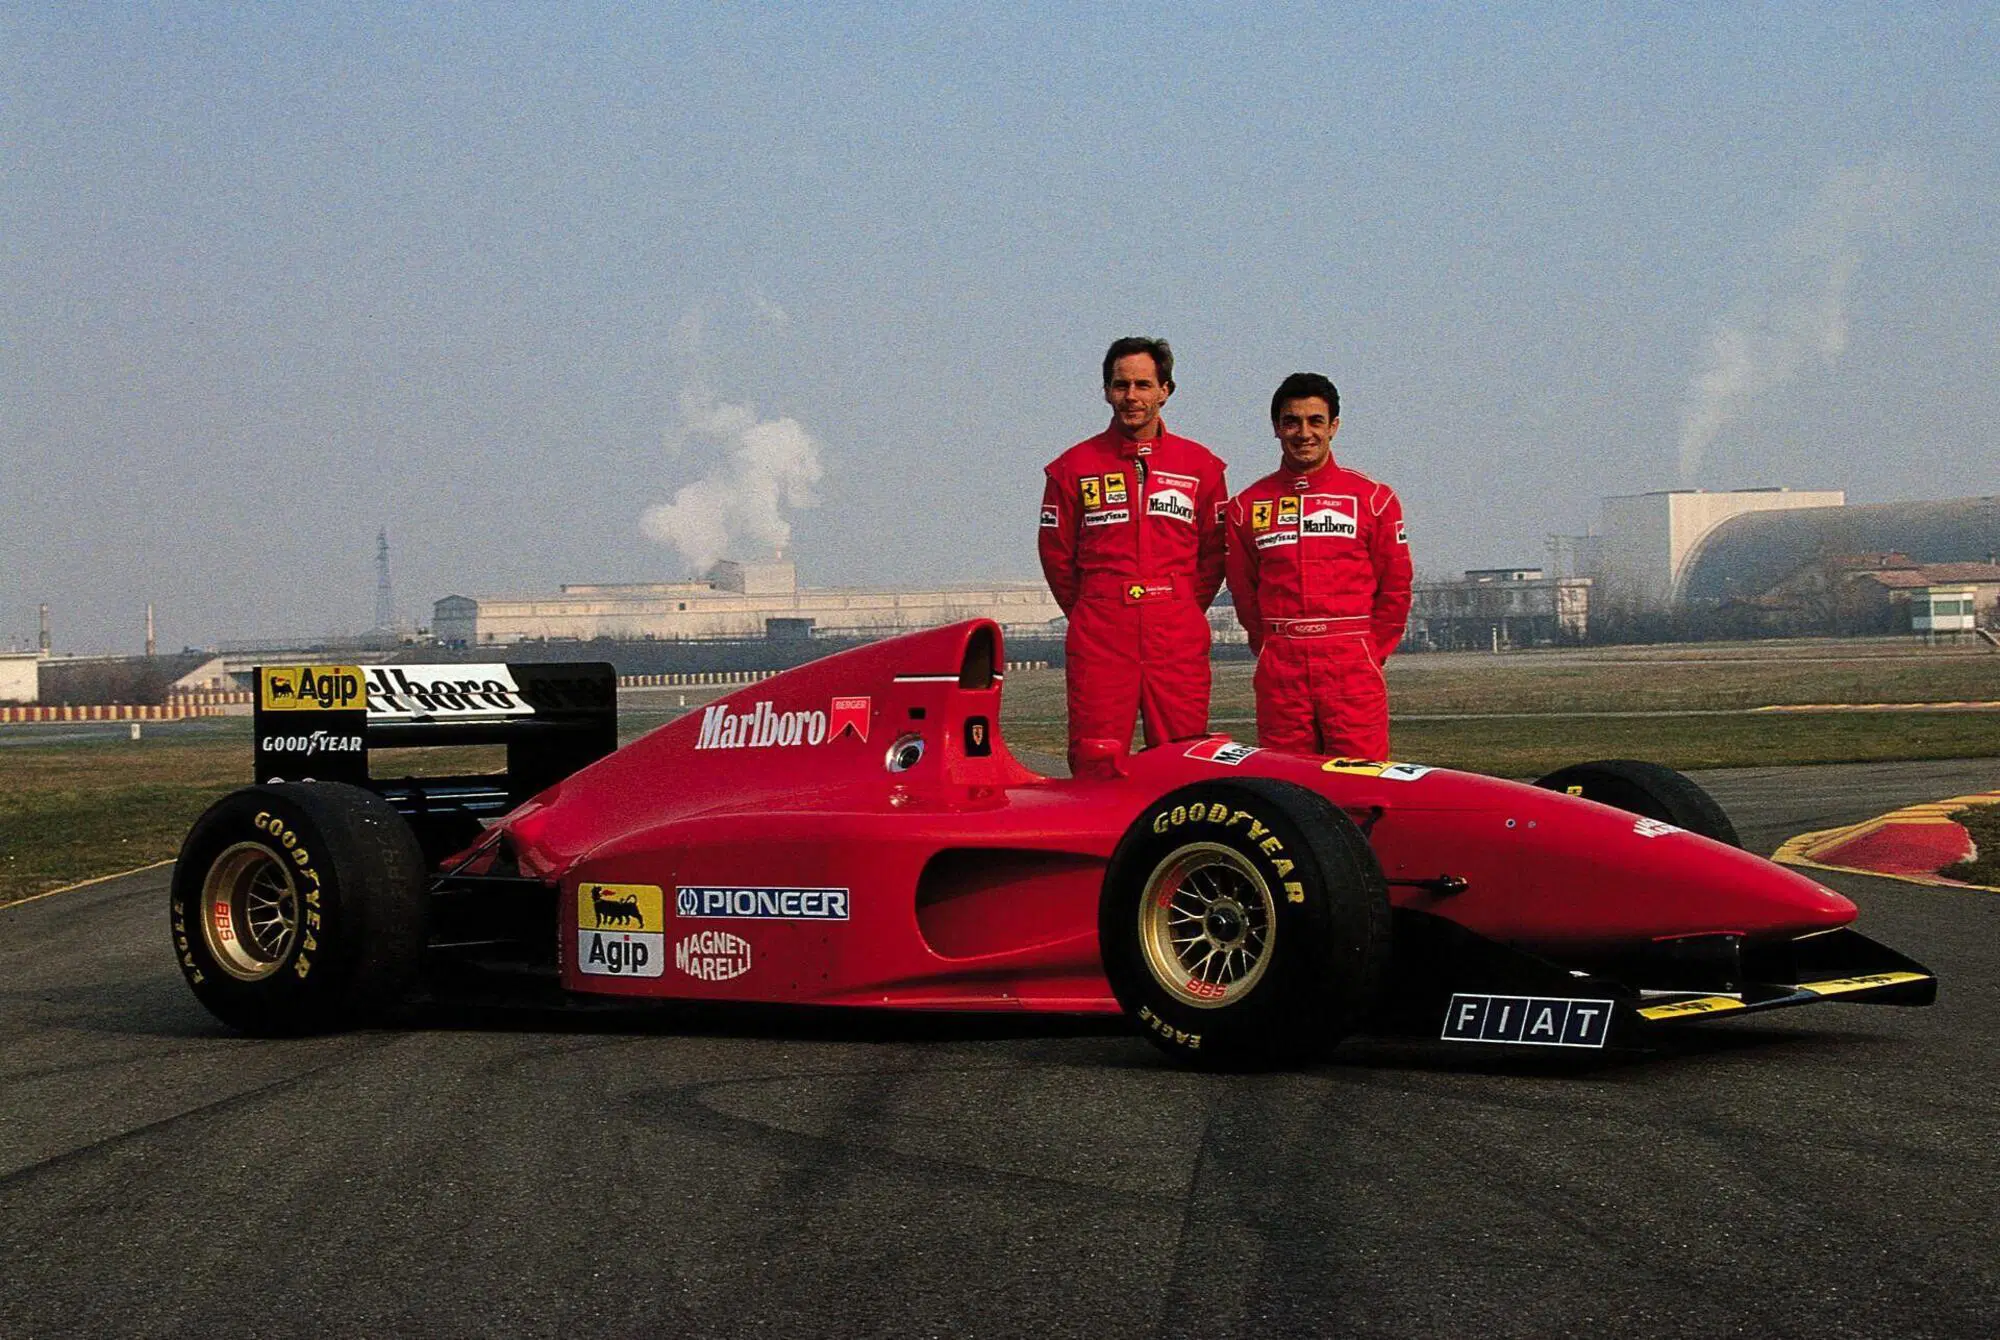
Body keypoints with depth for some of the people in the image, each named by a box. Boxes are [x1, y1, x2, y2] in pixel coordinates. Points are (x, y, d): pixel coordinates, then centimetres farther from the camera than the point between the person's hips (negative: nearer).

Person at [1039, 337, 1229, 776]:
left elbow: (1214, 552, 14)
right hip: (1098, 639, -1)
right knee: (1096, 763, -7)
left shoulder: (1199, 464, 11)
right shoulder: (1074, 466, 8)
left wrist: (1183, 610, 9)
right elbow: (1057, 553, 12)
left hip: (1179, 640, 1)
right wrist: (1092, 614, 10)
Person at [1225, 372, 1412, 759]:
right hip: (1279, 674, 2)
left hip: (1353, 669, -2)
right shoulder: (1247, 506, 10)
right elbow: (1242, 589, 15)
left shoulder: (1372, 497, 6)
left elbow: (1396, 586, 9)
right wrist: (1272, 650, 9)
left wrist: (1368, 651, 5)